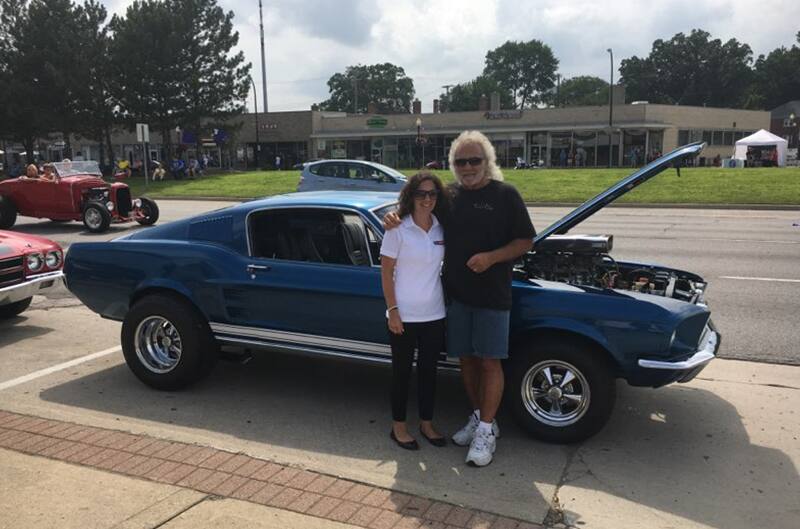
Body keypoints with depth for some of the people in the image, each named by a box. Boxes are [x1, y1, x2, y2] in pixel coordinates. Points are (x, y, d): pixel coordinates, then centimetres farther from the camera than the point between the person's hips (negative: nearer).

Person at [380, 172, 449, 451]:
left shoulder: (441, 229, 1)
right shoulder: (398, 229, -11)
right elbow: (386, 273, -9)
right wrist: (392, 311, -13)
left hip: (434, 315, 4)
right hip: (404, 316, -4)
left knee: (428, 370, 16)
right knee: (402, 372, 10)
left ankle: (426, 423, 33)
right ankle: (398, 426, 27)